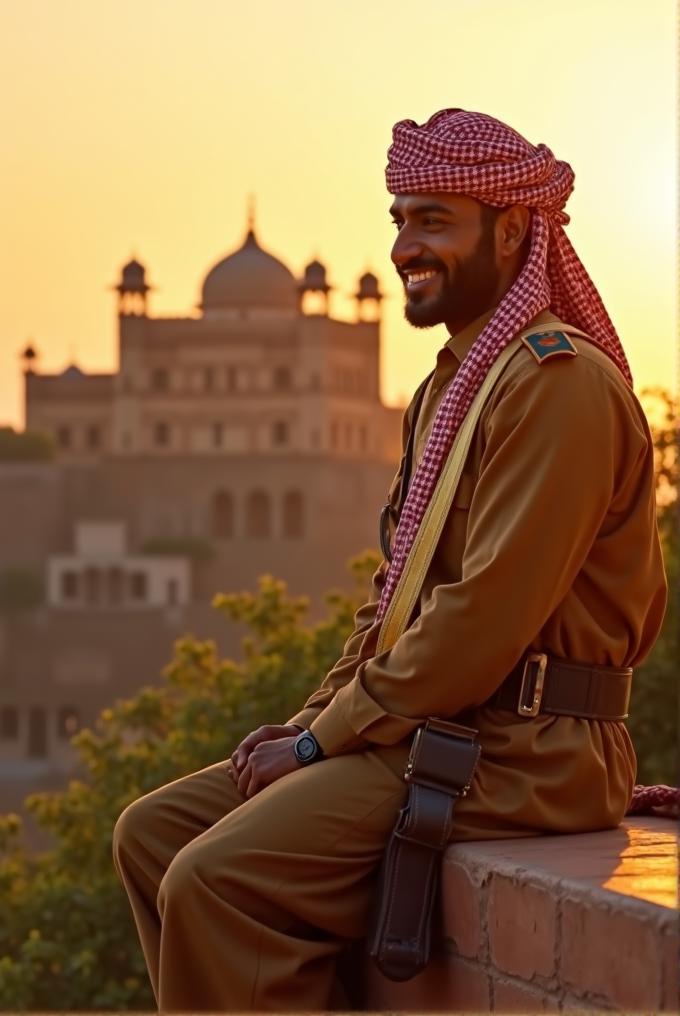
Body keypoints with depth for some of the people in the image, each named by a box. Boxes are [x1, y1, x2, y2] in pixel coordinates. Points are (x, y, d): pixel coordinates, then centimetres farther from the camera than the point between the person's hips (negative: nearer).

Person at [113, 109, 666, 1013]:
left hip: (524, 752, -10)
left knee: (217, 878, -24)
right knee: (153, 832, 5)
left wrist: (325, 738, -13)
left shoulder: (558, 382, -15)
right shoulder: (450, 384, 19)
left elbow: (487, 618, -21)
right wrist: (315, 717, 8)